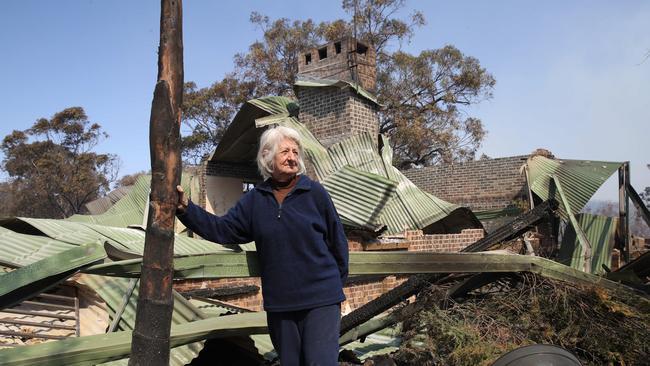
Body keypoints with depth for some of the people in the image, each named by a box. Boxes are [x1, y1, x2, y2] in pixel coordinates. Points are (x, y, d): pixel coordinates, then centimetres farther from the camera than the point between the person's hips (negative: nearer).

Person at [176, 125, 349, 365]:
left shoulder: (315, 193, -6)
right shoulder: (255, 199, 4)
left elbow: (337, 240, 1)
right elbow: (222, 229, 4)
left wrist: (337, 282, 7)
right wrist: (186, 209, -7)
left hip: (320, 300, -4)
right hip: (279, 302, 4)